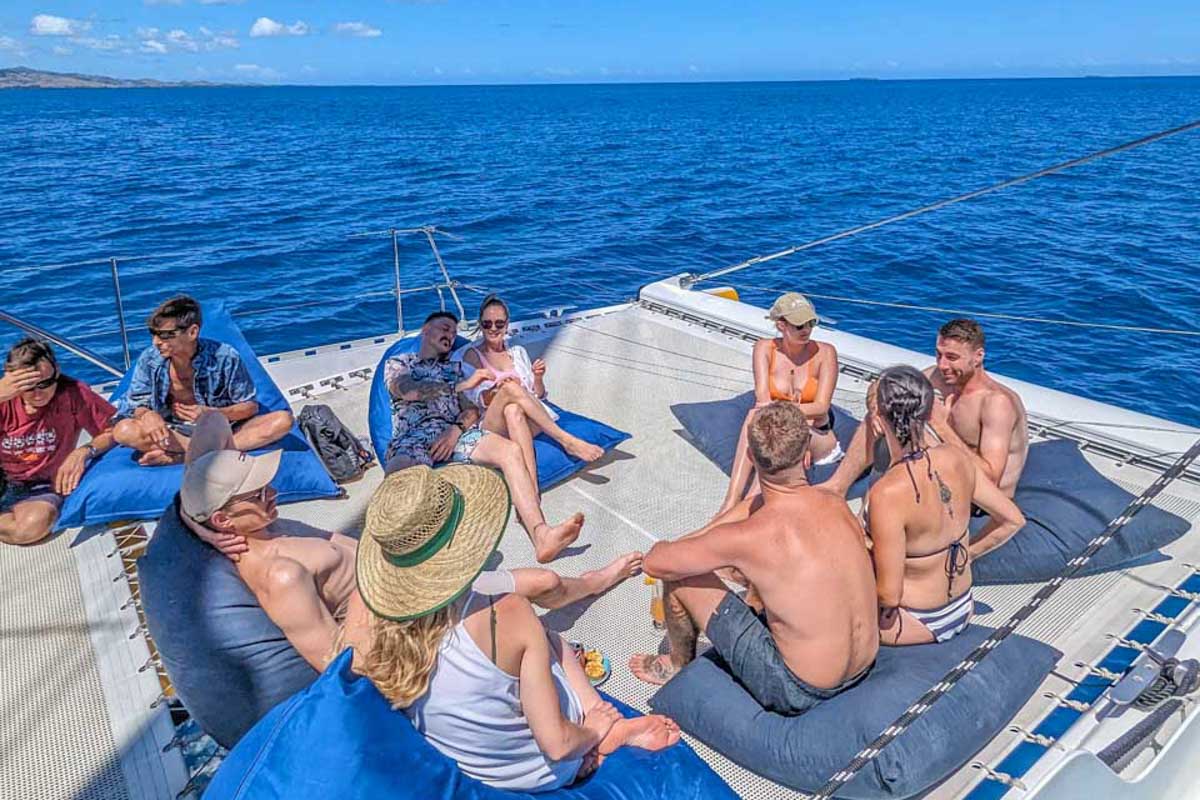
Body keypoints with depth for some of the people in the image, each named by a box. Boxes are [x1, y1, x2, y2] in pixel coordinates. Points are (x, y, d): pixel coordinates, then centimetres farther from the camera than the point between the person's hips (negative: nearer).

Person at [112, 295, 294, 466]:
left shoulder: (225, 357, -14)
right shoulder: (149, 359, -7)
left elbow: (250, 406, -8)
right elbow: (135, 404, 2)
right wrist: (147, 415, -23)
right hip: (174, 433, 1)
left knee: (283, 419, -26)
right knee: (123, 431, -27)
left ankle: (177, 456, -28)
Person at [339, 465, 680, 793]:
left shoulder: (364, 606, -23)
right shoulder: (507, 615, -33)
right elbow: (558, 744, -25)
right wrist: (592, 732, -2)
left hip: (449, 767, 3)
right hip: (542, 773, -3)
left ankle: (610, 728, 16)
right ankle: (608, 730, 16)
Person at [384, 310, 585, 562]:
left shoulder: (455, 367, 33)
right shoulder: (398, 362, 21)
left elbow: (472, 411, 19)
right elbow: (409, 390, -4)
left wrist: (456, 430, -5)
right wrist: (462, 385, -11)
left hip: (455, 433, 3)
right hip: (412, 437, -3)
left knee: (511, 450, -26)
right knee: (400, 474, -41)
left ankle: (541, 536, -40)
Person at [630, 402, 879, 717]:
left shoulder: (748, 538, -27)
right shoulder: (836, 504, -8)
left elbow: (654, 562, -14)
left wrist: (667, 546, 10)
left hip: (799, 692, -6)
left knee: (679, 576, 1)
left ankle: (679, 666, 30)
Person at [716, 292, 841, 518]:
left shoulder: (825, 353, -9)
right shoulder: (765, 348, -4)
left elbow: (821, 407, -16)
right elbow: (762, 397, -16)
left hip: (818, 440, -2)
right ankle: (732, 499, -41)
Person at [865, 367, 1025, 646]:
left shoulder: (887, 494, -32)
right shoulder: (956, 457, -12)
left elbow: (889, 595, -27)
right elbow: (1013, 520, 2)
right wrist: (964, 555, 11)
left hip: (922, 623, -6)